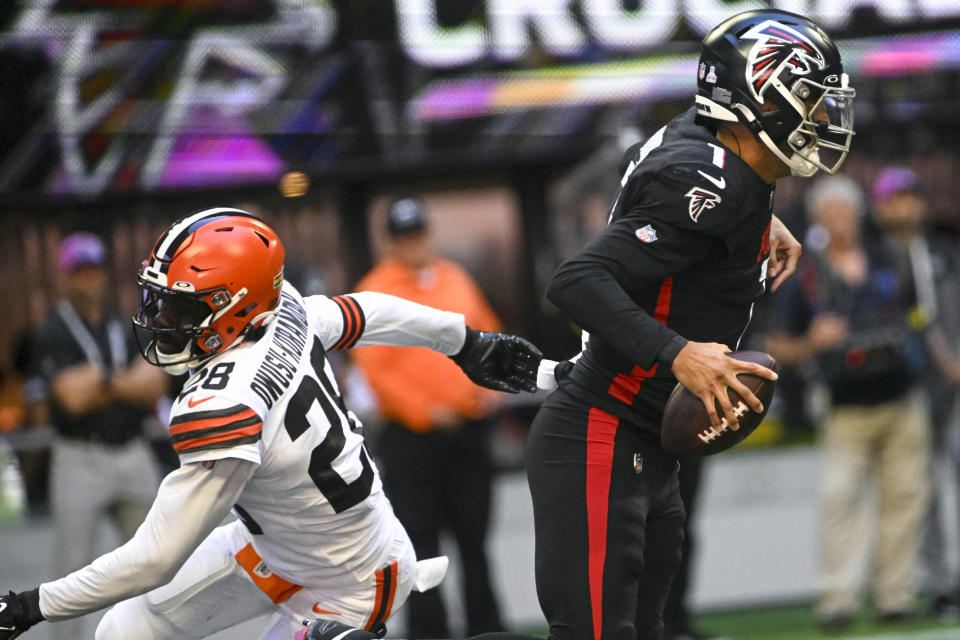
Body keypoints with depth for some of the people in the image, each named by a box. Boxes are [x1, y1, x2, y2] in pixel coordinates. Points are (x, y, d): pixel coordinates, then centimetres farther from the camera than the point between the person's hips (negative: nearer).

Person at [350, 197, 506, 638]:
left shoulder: (455, 279, 11)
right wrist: (423, 411, -17)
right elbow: (374, 367, -11)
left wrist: (487, 387, 6)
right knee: (419, 538, -5)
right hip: (411, 434, -5)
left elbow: (486, 336, 21)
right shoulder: (376, 292, -5)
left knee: (474, 535, 10)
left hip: (468, 430, 5)